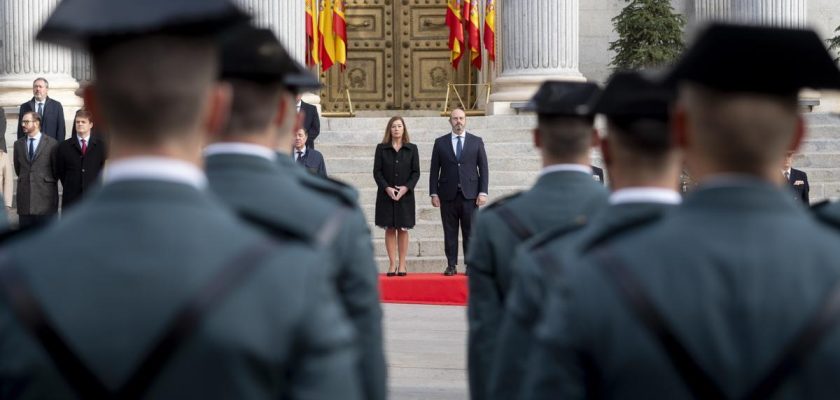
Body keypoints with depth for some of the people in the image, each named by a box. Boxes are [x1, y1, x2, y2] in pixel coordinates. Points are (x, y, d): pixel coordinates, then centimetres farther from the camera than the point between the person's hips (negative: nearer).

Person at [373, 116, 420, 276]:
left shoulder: (411, 149, 5)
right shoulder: (381, 148, 4)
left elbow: (416, 172, 2)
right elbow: (377, 172, 0)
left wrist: (406, 188, -13)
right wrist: (387, 188, -14)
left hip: (405, 195, 0)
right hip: (386, 195, 0)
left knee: (403, 230, 1)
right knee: (390, 229, 1)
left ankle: (402, 265, 4)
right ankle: (392, 264, 4)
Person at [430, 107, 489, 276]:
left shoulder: (477, 142, 8)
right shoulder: (440, 142, 8)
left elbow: (483, 168, 6)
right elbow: (434, 170, 7)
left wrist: (483, 192, -3)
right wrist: (434, 193, -1)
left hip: (470, 194, 0)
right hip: (448, 195, 0)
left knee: (470, 232, -1)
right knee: (450, 232, 1)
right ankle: (451, 265, 5)